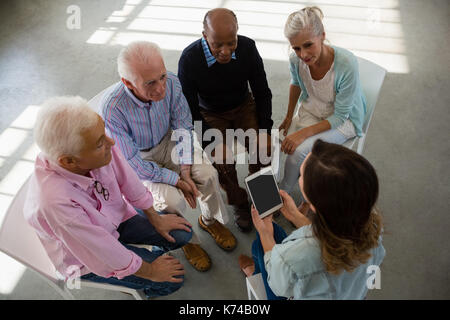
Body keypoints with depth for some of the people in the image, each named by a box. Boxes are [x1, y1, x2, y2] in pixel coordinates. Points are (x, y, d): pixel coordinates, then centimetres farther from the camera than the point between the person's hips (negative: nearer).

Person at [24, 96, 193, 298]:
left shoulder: (97, 142, -29)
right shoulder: (55, 202, -43)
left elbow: (128, 181, -9)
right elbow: (104, 252, -29)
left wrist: (155, 218, 4)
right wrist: (150, 271, -13)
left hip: (116, 217, 5)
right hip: (86, 257, -5)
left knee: (182, 235, 3)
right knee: (173, 280, -4)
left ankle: (154, 250, 35)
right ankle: (148, 290, 30)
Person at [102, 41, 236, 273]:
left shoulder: (171, 83, -24)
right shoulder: (112, 110, -34)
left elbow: (183, 128, -8)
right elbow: (132, 164, -25)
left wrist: (185, 171, -16)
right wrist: (176, 180, -22)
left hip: (168, 142, 4)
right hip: (138, 159, -3)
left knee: (208, 175, -15)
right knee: (172, 200, -24)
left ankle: (210, 221, 17)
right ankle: (186, 241, 10)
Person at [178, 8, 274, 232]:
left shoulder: (248, 48, -17)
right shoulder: (189, 59, -25)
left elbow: (262, 93, -5)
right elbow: (191, 111, -17)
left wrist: (265, 131, -15)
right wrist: (215, 144, -25)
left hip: (244, 106, 2)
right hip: (210, 115, -2)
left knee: (264, 147, -21)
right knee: (222, 159, -25)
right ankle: (240, 204, 3)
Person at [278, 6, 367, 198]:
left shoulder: (347, 64, -32)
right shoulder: (296, 60, -18)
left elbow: (339, 116, -23)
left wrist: (304, 133, -31)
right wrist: (289, 116, 14)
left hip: (343, 120, -4)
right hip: (311, 110, 4)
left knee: (298, 151, -24)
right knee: (295, 149, -23)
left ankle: (282, 193, 6)